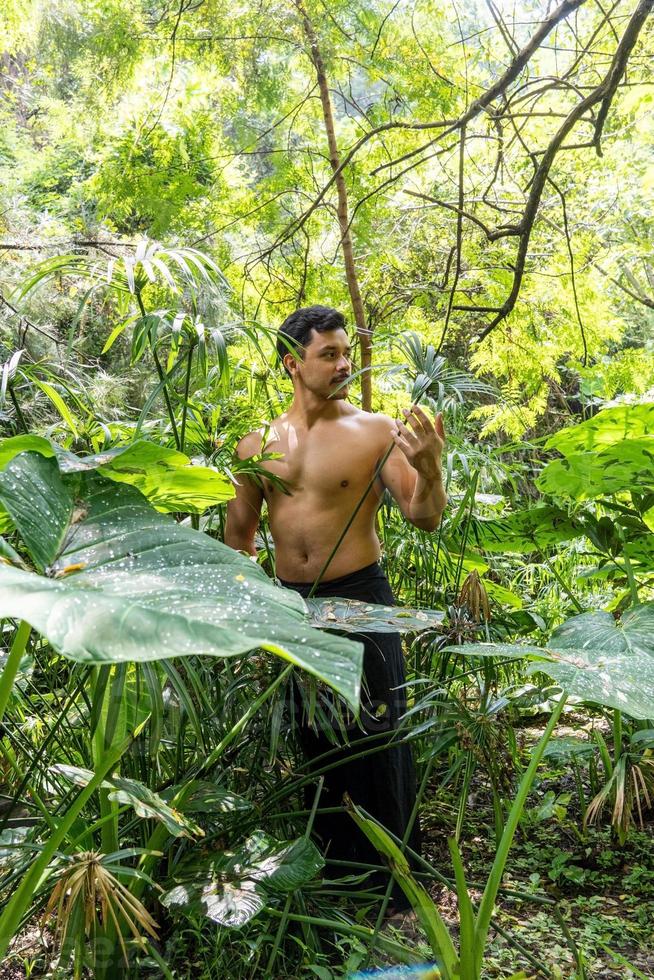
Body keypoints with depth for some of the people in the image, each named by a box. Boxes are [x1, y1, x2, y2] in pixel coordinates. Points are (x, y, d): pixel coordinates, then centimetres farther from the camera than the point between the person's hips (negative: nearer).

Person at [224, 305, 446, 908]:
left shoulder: (375, 432, -6)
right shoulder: (259, 444, 4)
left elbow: (425, 517, -10)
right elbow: (239, 533, 13)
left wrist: (428, 466, -29)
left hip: (360, 600, -4)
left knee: (375, 744, 3)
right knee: (311, 744, 17)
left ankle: (393, 883, 22)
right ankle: (329, 872, 37)